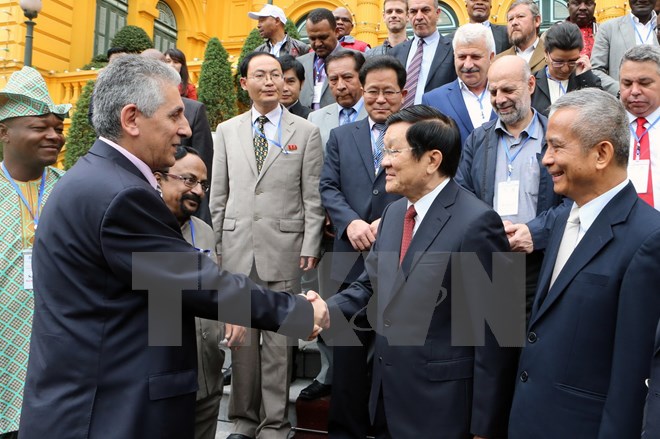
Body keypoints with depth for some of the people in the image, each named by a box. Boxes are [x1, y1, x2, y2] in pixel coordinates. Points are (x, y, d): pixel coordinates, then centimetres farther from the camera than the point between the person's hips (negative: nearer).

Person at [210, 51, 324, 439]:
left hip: (284, 247, -2)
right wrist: (215, 244, 8)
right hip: (237, 247, 3)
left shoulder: (306, 132, 3)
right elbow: (218, 196, 11)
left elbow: (313, 198, 0)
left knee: (279, 339, 4)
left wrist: (310, 247, -6)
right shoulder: (227, 131, 11)